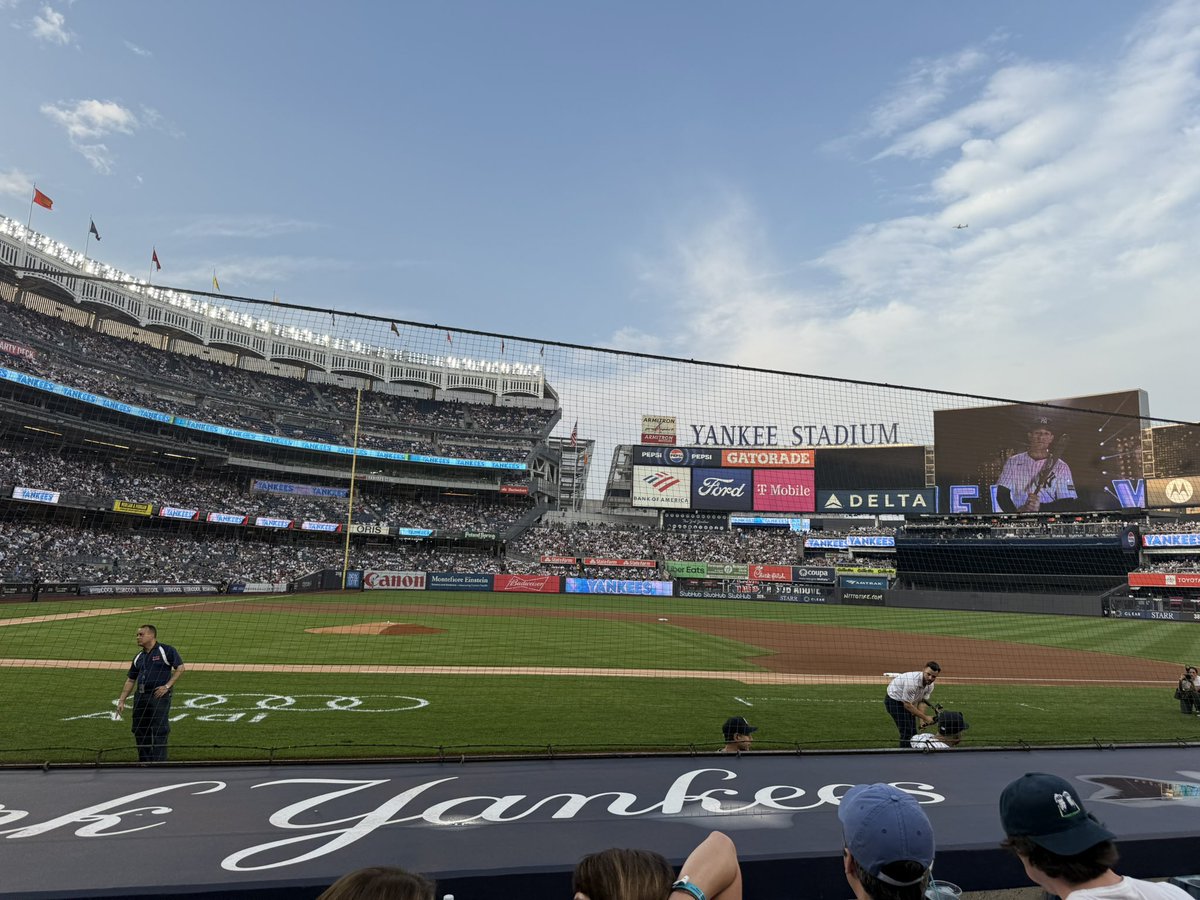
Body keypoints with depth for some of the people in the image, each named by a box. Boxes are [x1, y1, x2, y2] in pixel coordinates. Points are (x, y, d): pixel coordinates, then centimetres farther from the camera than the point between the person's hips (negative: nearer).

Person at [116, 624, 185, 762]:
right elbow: (130, 680, 19)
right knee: (139, 730, 13)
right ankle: (144, 762, 26)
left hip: (159, 695, -7)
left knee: (159, 730, -8)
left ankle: (159, 762, -5)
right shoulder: (139, 657, 16)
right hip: (140, 697, 7)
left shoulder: (166, 651, -4)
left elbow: (180, 668, -8)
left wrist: (167, 686, -15)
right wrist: (121, 701, 13)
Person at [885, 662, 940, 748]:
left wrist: (921, 719, -16)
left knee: (913, 732, 10)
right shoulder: (912, 681, -36)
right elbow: (907, 705, -30)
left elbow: (922, 702, -3)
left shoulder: (930, 685, -10)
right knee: (906, 732, -13)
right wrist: (925, 717, -24)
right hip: (894, 700, -8)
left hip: (908, 701, 9)